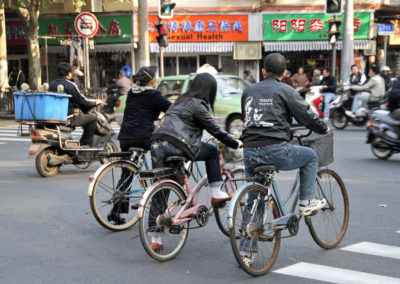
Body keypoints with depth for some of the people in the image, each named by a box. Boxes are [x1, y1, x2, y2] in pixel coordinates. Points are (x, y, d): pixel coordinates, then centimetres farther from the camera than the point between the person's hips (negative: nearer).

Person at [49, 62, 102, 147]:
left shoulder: (52, 84, 11)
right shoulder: (70, 85, -11)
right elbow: (82, 101, -9)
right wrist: (96, 102, 9)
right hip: (67, 119, -8)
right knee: (93, 118, 0)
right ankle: (86, 144, 4)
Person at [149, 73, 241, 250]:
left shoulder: (181, 101, 25)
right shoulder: (197, 105, 0)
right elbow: (215, 130, 1)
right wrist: (236, 144, 13)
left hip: (156, 145, 8)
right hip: (176, 147, -7)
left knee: (159, 192, 9)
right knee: (212, 152, 17)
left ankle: (155, 239, 10)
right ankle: (216, 194, 18)